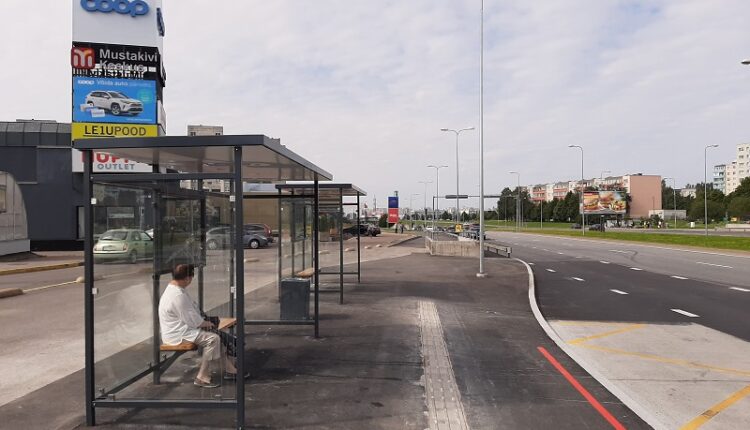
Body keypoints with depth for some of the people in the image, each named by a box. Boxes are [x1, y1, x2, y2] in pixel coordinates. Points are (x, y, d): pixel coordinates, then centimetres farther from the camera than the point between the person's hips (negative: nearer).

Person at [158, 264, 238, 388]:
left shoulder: (174, 289, 9)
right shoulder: (178, 295, -26)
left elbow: (190, 311, 18)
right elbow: (191, 319, -23)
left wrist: (204, 321, 6)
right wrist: (206, 323, -6)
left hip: (182, 328, 11)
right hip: (177, 334, -11)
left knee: (217, 336, 7)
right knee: (213, 339, -22)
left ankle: (229, 370, 11)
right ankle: (202, 378, -14)